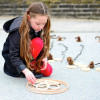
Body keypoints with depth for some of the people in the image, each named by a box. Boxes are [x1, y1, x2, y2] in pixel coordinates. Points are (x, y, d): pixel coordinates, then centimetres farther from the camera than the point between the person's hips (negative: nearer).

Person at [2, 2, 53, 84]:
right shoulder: (18, 30, -32)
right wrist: (25, 71, -44)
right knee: (38, 42, -30)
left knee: (48, 71, -9)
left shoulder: (41, 28, -14)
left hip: (29, 55, 6)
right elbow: (14, 55, -32)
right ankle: (29, 67, -16)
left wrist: (44, 57, -15)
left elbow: (44, 44, 3)